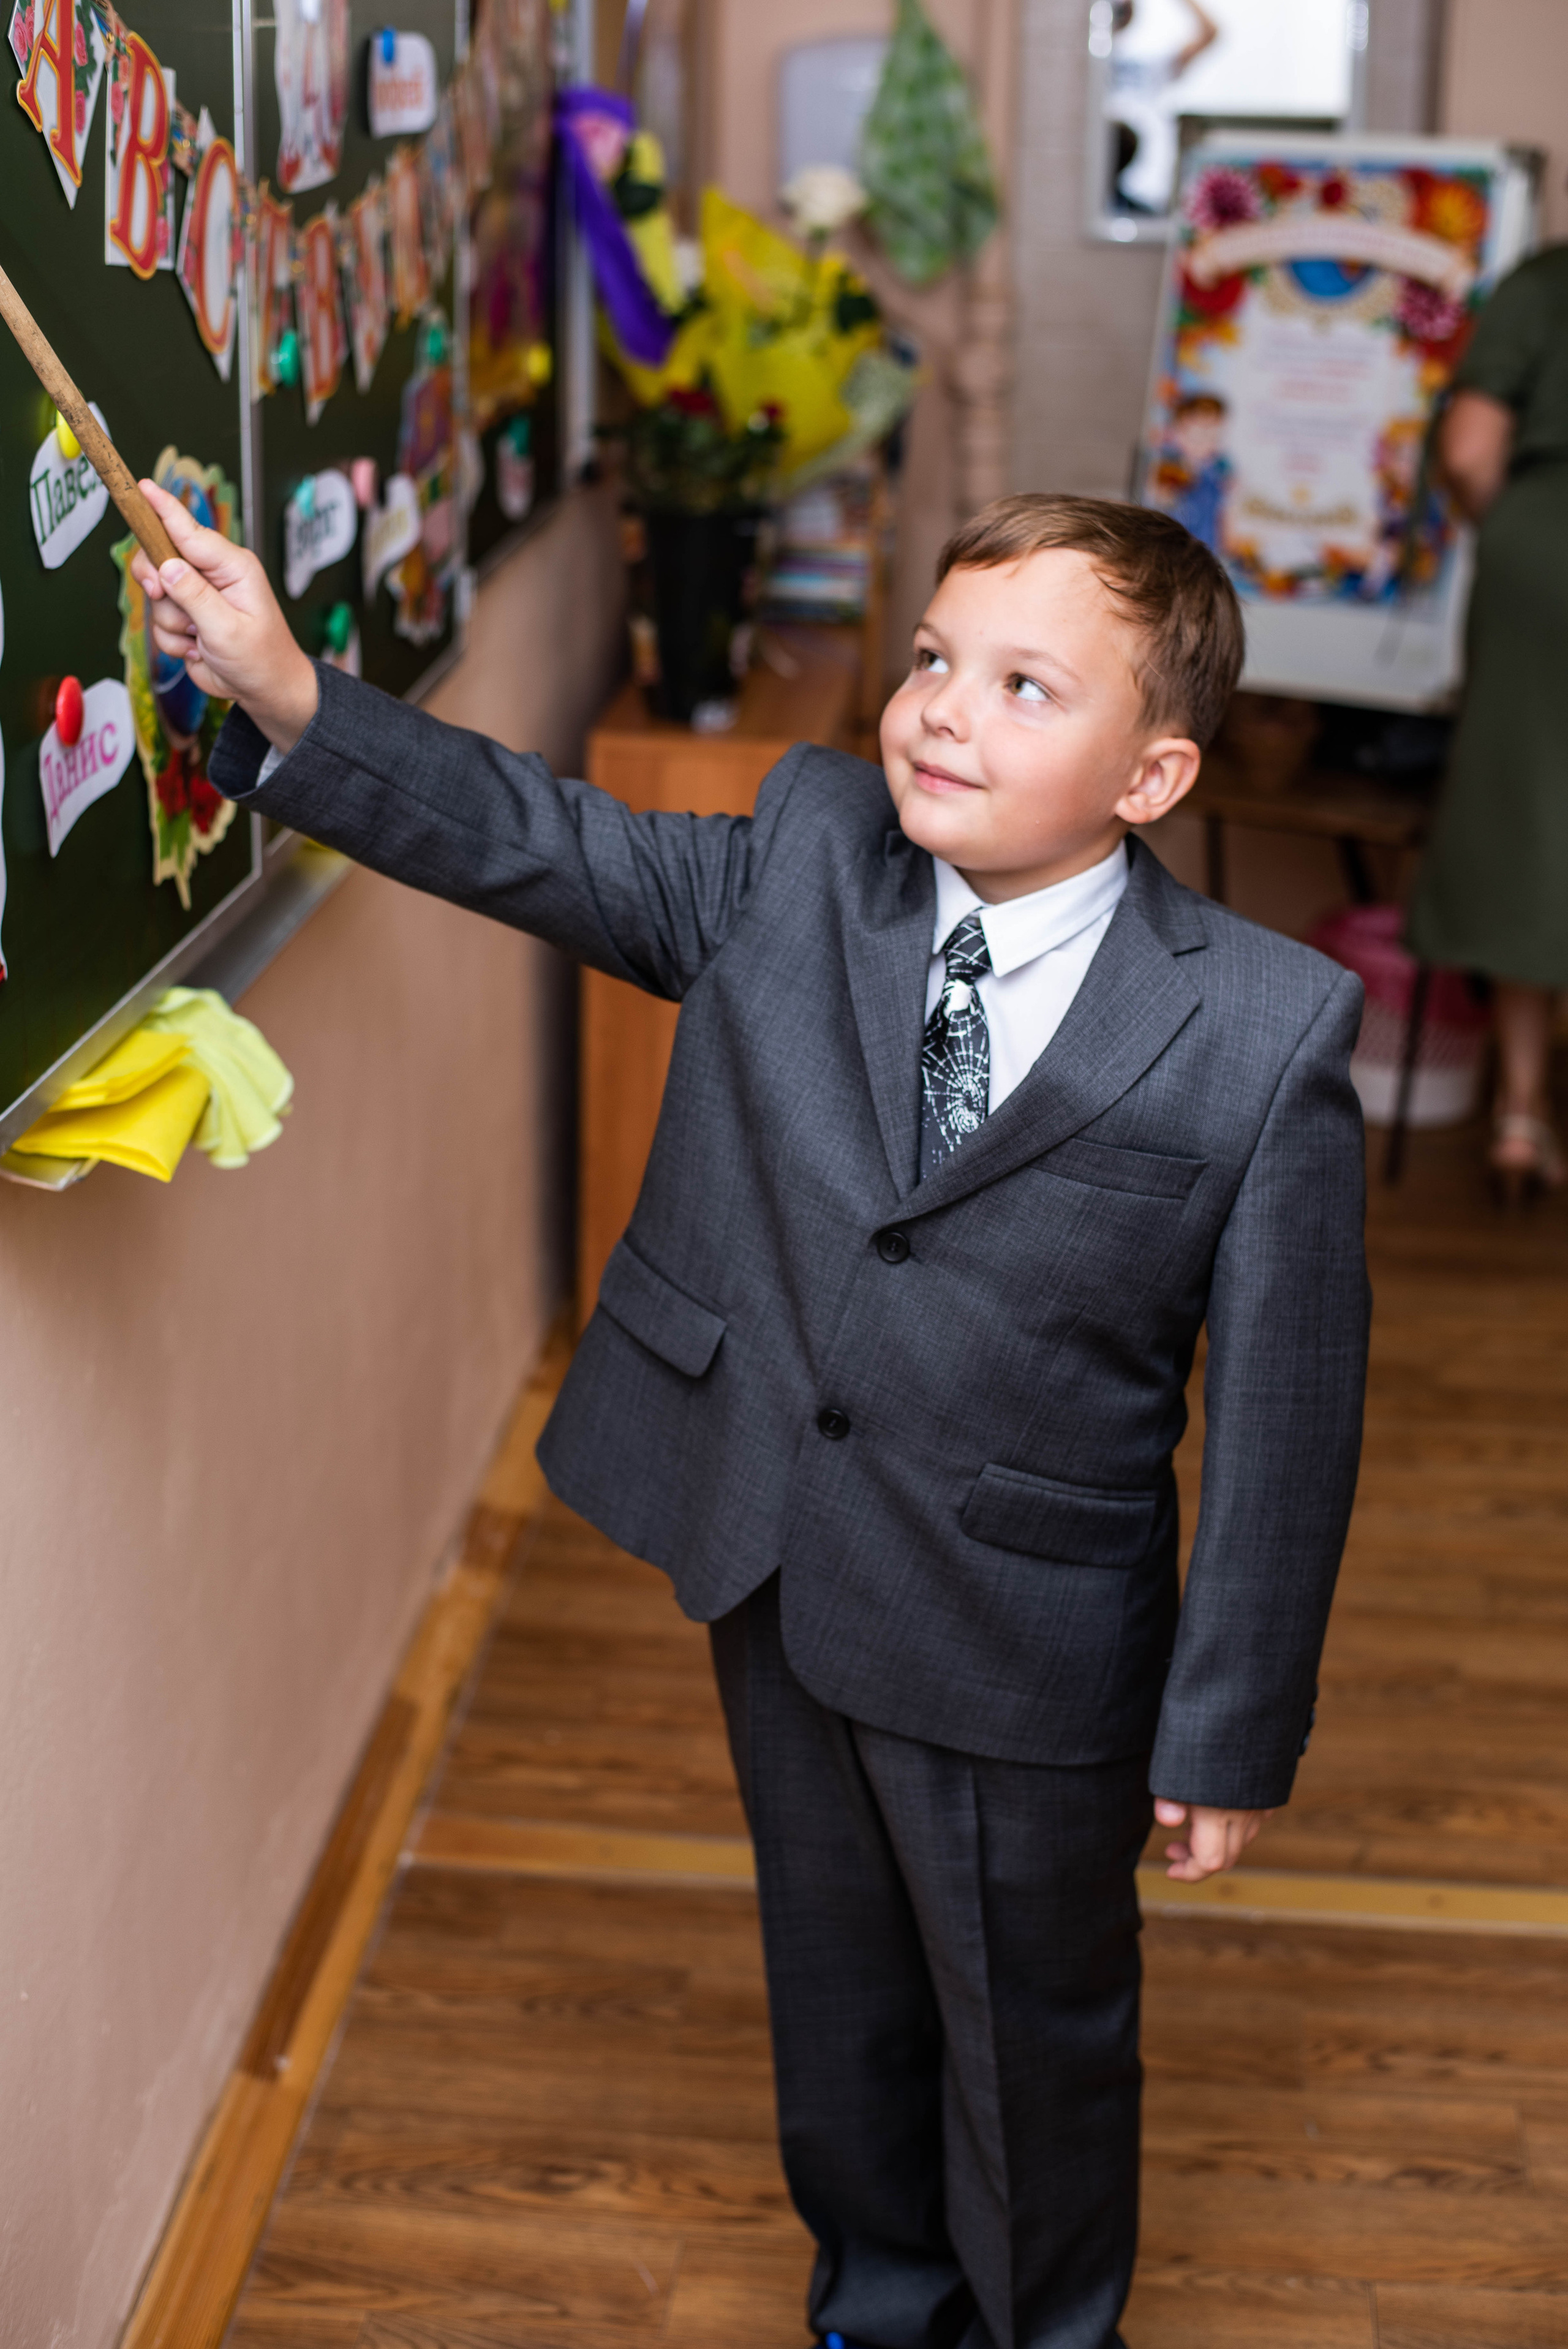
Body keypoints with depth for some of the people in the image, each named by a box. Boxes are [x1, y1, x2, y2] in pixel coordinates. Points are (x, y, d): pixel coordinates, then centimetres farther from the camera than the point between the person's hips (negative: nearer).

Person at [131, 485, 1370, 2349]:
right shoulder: (805, 857, -7)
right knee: (839, 1988, 26)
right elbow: (539, 844, -9)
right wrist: (284, 702, -25)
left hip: (1025, 1644, -4)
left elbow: (1283, 1407, -15)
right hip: (774, 1575, 4)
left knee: (1034, 2036, 19)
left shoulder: (1265, 1035, -20)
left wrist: (1231, 1733, -10)